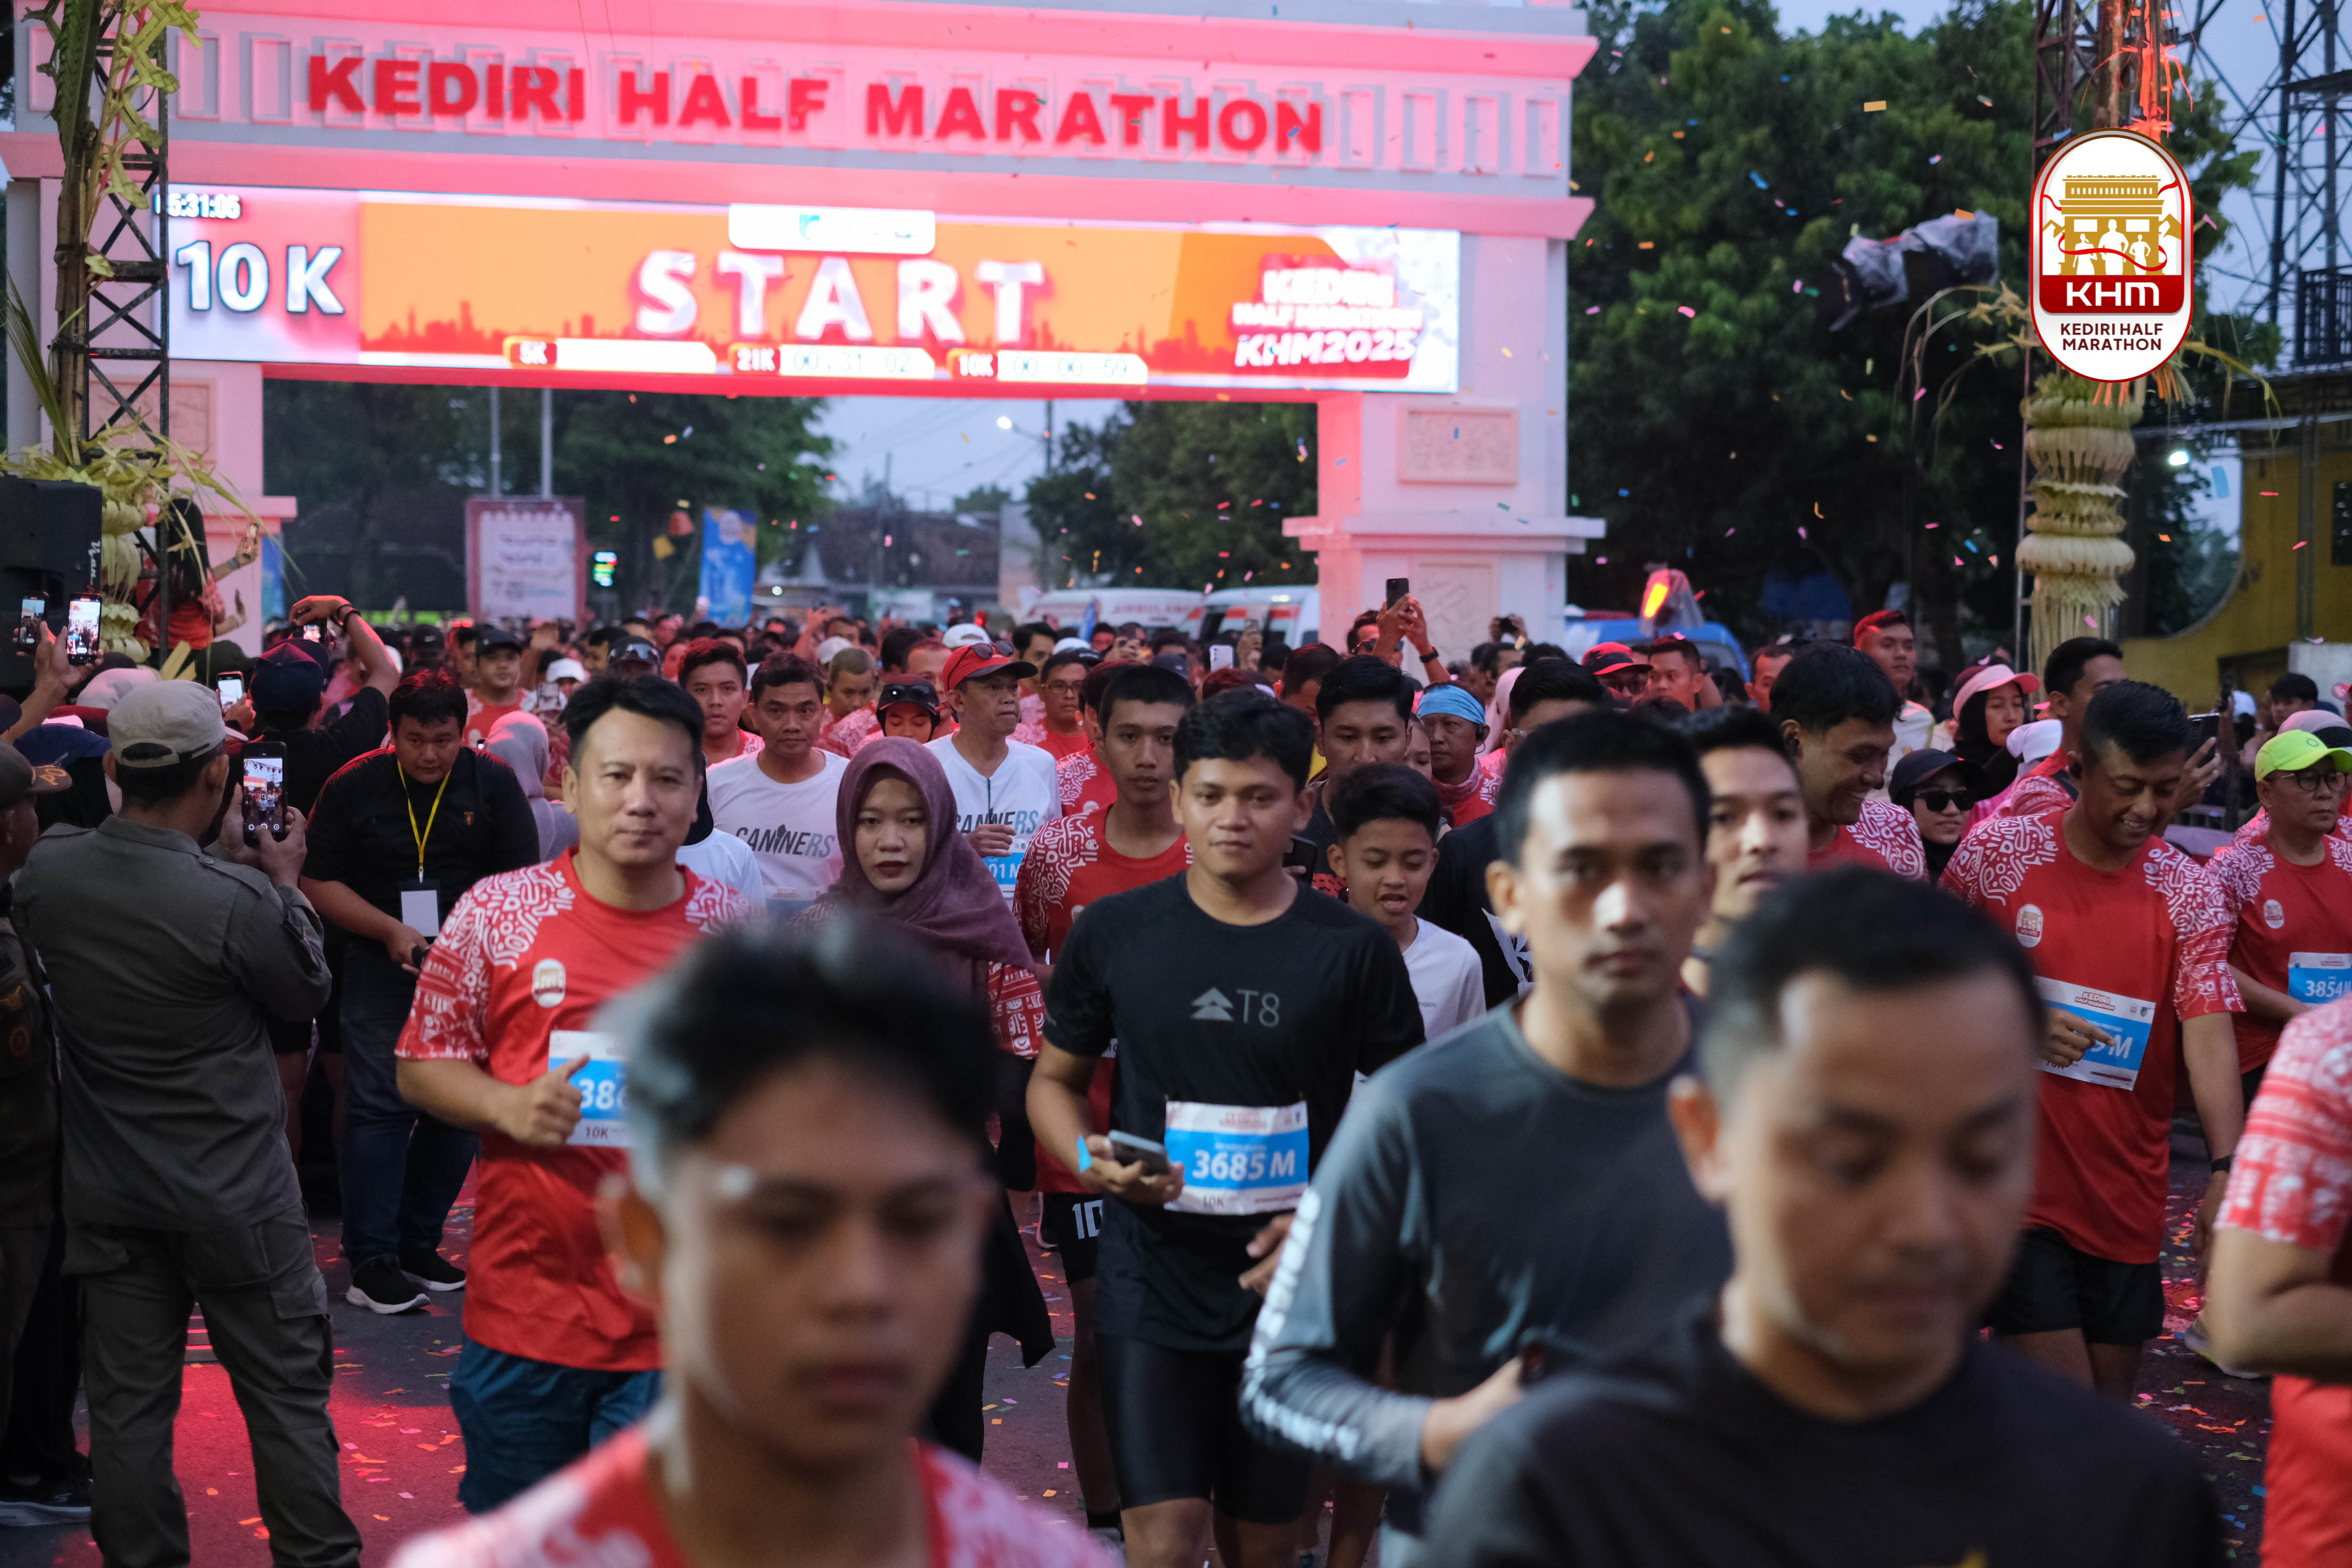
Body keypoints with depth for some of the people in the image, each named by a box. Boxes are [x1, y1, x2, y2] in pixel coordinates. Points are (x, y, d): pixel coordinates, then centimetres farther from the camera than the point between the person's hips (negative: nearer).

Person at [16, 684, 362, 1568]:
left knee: (127, 1400, 12)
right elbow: (306, 993, -6)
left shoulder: (47, 871, -10)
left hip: (110, 1196, 4)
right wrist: (285, 883, 7)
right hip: (235, 1195, -4)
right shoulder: (237, 900, -25)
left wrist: (216, 855, 14)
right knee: (287, 1395, 9)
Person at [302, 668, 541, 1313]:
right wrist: (391, 930, -13)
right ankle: (371, 1259, -5)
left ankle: (418, 1245, 18)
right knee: (379, 1107, -8)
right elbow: (320, 882, -1)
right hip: (383, 968, -2)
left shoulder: (493, 783, -2)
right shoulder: (353, 787, -3)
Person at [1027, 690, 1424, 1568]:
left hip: (1292, 1286, 1)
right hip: (1154, 1278, -1)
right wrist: (1088, 1158, -10)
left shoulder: (1353, 950, -1)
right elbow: (1055, 1077, 12)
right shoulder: (1114, 933, 1)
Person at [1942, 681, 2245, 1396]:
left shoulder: (2189, 893, 0)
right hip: (2016, 1183, -3)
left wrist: (2227, 1166, -26)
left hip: (2128, 1196, 3)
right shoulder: (1996, 853, -4)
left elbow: (2209, 1034, -11)